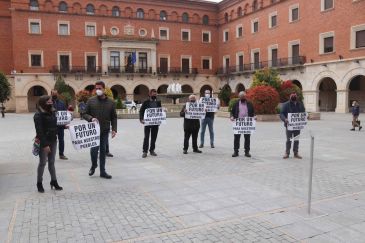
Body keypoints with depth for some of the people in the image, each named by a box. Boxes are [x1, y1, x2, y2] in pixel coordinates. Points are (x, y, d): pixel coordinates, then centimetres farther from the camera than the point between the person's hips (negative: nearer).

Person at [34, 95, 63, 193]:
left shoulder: (52, 112, 8)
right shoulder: (38, 115, -14)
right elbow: (39, 131, -18)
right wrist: (45, 144, -21)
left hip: (53, 141, 6)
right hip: (44, 142, -6)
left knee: (52, 162, 13)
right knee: (42, 162, 4)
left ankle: (54, 181, 20)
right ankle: (39, 183, 18)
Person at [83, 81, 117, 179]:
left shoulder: (111, 102, 4)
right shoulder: (91, 101, -1)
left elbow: (114, 117, 7)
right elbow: (85, 114, 4)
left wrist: (114, 129, -2)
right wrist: (91, 118, -17)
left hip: (105, 130, 2)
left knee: (103, 150, 9)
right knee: (94, 149, -7)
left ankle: (102, 171, 19)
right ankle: (93, 165, 23)